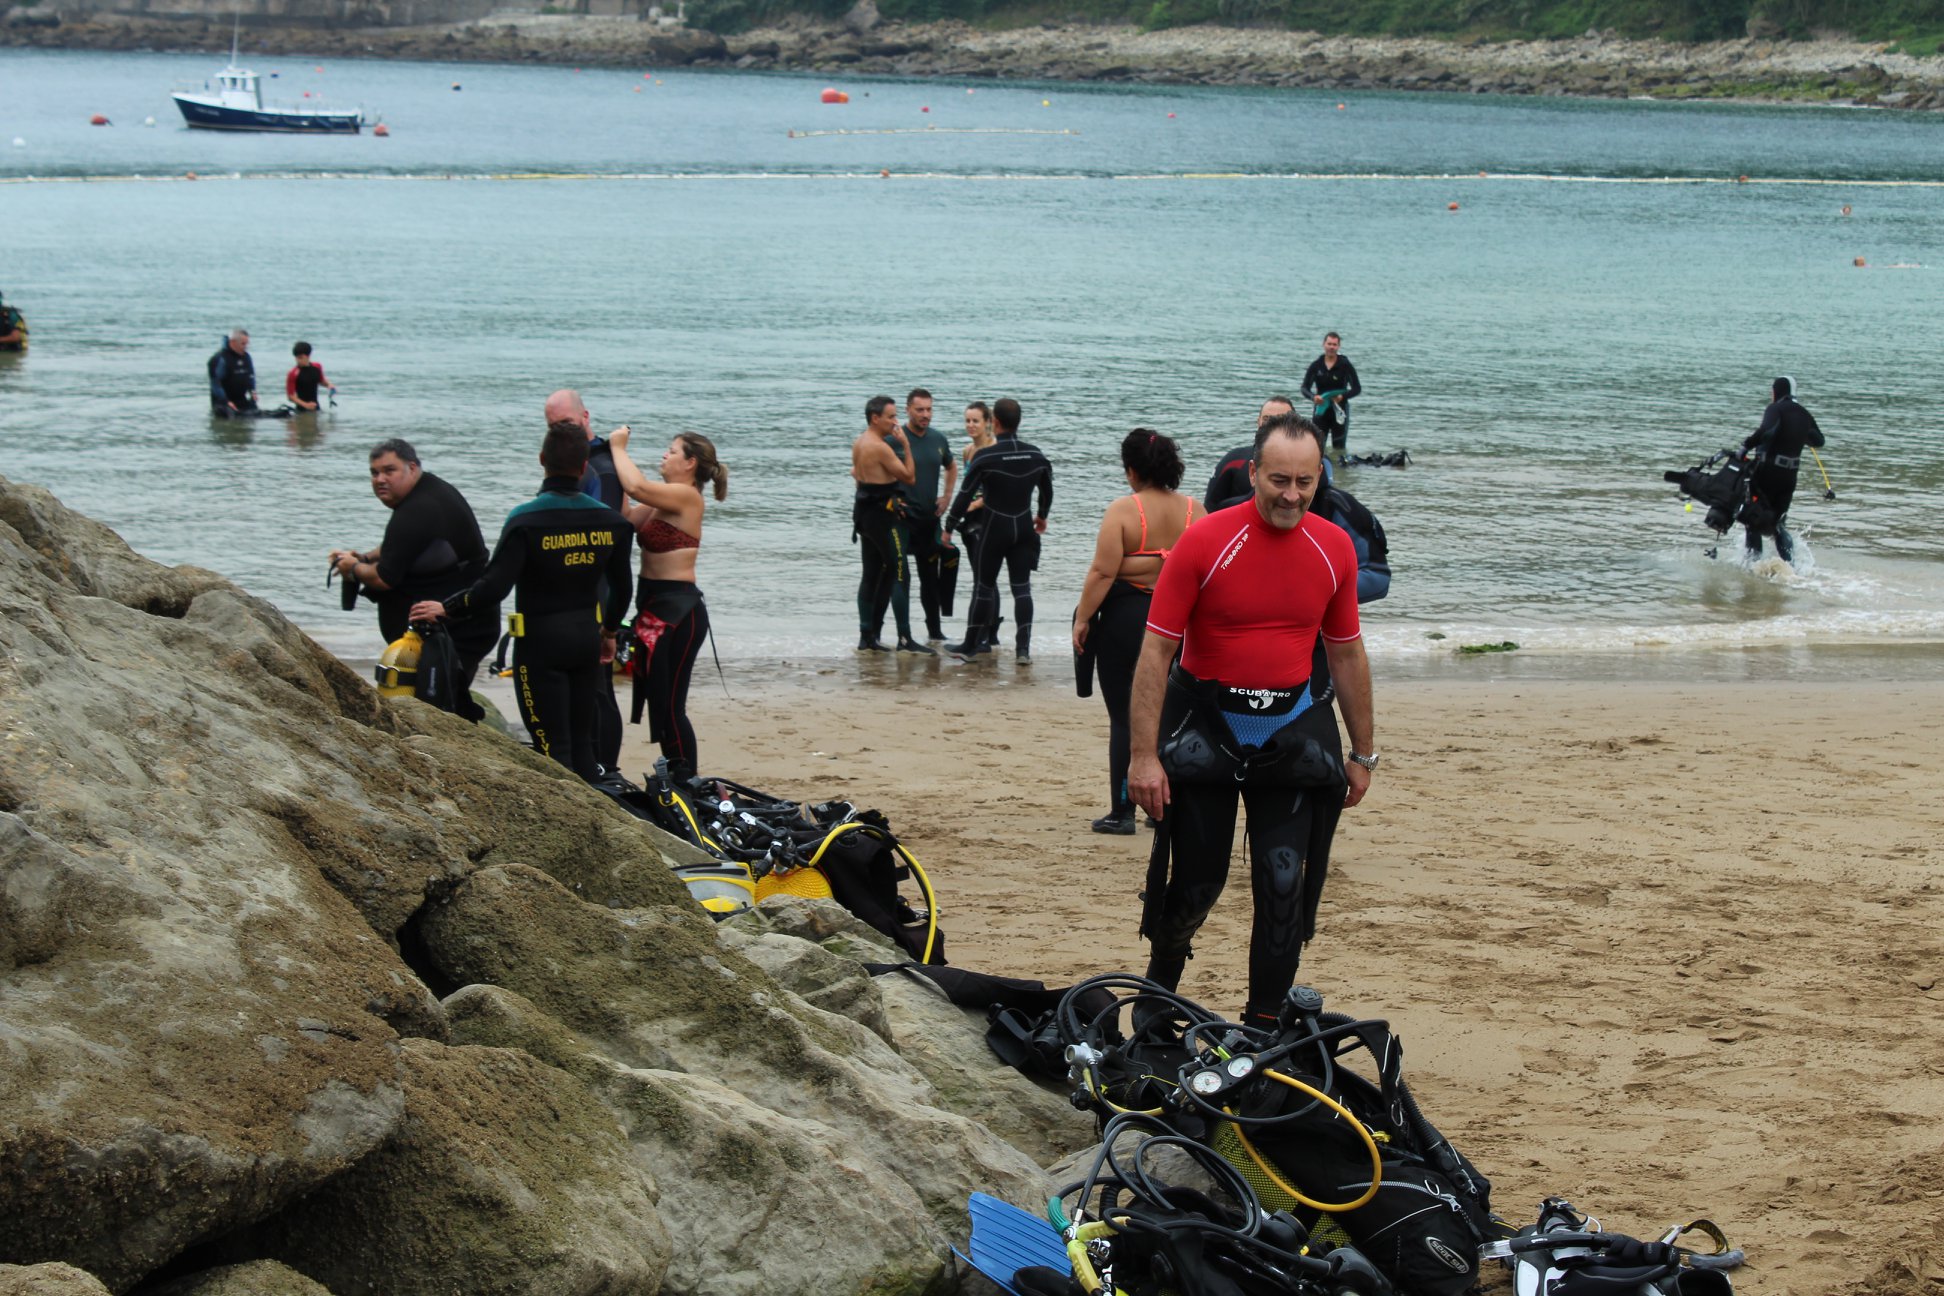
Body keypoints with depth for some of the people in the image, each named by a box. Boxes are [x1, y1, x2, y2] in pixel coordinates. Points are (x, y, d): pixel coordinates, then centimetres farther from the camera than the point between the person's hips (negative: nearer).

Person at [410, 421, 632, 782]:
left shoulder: (526, 521, -16)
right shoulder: (607, 519, 1)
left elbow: (494, 587, -22)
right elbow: (621, 587, 12)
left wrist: (445, 608, -7)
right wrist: (610, 632, 28)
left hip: (540, 642, -5)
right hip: (586, 638, 5)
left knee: (553, 746, -2)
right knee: (581, 741, 15)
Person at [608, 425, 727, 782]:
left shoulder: (686, 496, -14)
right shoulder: (663, 500, 14)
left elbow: (637, 487, -28)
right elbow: (627, 518, 6)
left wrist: (619, 448, -11)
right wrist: (616, 453, 6)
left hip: (678, 610, -10)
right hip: (656, 605, 10)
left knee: (670, 704, -7)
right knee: (661, 701, 15)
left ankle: (686, 782, -2)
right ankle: (676, 777, 22)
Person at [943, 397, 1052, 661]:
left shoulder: (985, 457, -15)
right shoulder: (1036, 456, 0)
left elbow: (965, 494, -12)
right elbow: (1047, 491, 15)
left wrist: (949, 527, -1)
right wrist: (1042, 516, 34)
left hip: (994, 528, -4)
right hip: (1023, 527, 4)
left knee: (983, 586, 6)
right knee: (1022, 587, 6)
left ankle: (971, 644, 15)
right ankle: (1023, 647, 1)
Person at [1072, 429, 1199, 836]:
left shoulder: (1123, 510, -11)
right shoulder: (1193, 511, 1)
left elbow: (1103, 572, -15)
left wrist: (1082, 619, -7)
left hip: (1126, 616, -4)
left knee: (1123, 716, 2)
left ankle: (1122, 812, 4)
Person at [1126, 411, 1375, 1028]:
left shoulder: (1334, 548, 0)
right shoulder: (1205, 542, -13)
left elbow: (1346, 653, 11)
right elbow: (1156, 651, -11)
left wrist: (1363, 752, 14)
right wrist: (1144, 754, -15)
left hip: (1290, 733, 3)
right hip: (1206, 728, -3)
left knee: (1285, 884, -1)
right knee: (1195, 882, 4)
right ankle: (1157, 990, 30)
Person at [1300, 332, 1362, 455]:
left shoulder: (1345, 365, -3)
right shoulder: (1316, 365, 3)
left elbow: (1357, 389, -2)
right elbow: (1305, 388, 1)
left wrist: (1343, 396, -20)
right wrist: (1313, 397, -21)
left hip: (1339, 411, -2)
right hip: (1321, 409, 2)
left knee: (1339, 447, 1)